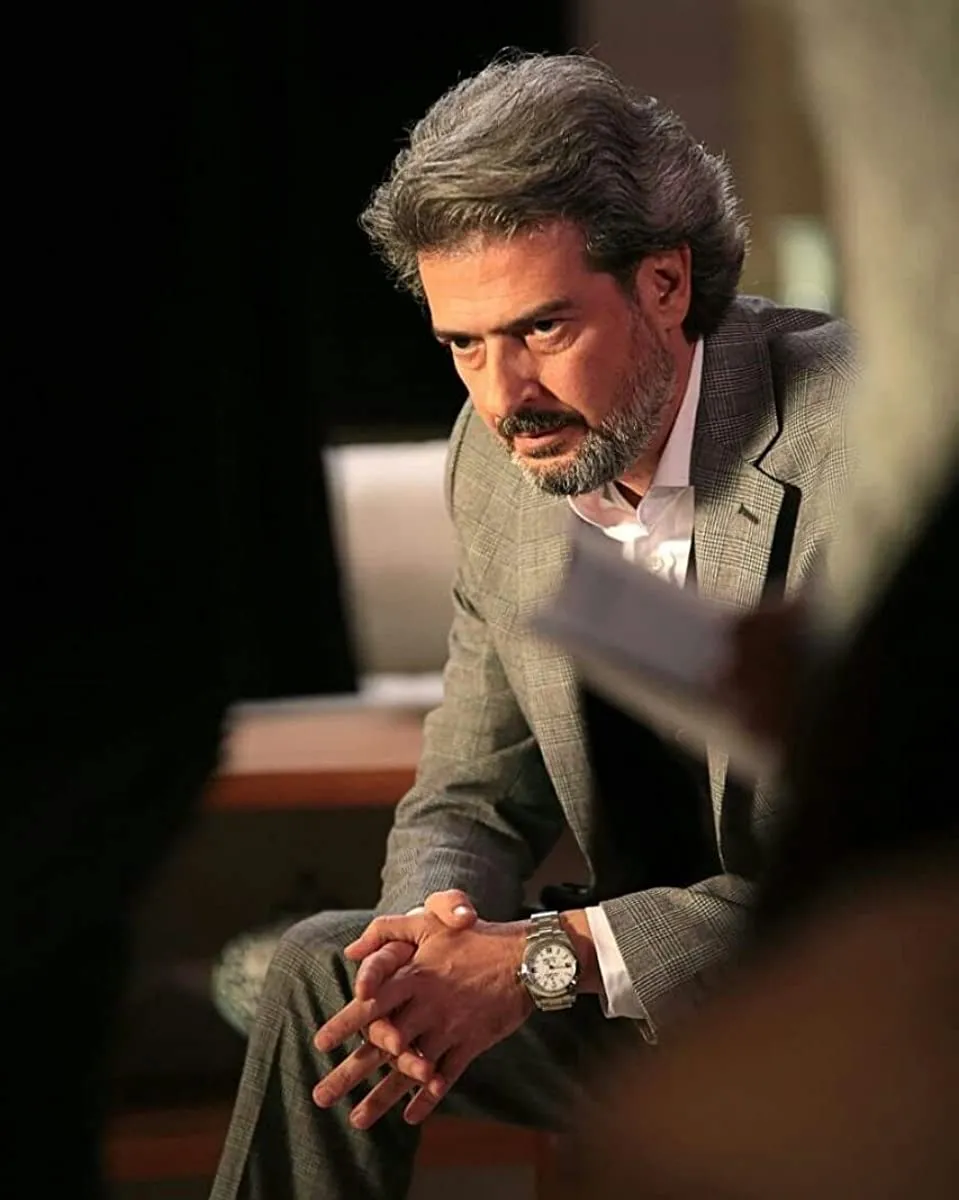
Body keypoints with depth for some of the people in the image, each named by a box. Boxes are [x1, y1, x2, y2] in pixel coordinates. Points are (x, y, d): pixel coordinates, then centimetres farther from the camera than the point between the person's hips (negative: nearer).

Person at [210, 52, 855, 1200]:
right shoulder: (500, 458, 0)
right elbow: (472, 795, 8)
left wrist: (549, 958, -29)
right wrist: (436, 933, -18)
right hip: (655, 999, 7)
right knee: (324, 968, -7)